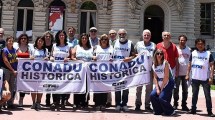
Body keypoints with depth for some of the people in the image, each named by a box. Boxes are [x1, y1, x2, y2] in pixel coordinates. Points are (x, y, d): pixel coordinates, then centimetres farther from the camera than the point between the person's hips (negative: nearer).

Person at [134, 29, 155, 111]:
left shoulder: (154, 45, 7)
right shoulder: (138, 44, 7)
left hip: (150, 70, 1)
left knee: (149, 88, 5)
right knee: (139, 88, 3)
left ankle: (147, 105, 13)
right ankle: (138, 104, 12)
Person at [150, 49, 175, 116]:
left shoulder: (165, 63, -14)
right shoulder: (154, 65, 4)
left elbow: (166, 77, -16)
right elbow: (155, 78, 3)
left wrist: (161, 88, -12)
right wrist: (157, 88, -7)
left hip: (168, 83, -6)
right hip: (160, 84, 6)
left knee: (161, 97, -16)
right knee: (152, 95, -9)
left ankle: (171, 111, 7)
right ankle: (159, 111, 10)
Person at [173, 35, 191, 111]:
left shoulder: (189, 50, 7)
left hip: (186, 73, 2)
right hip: (177, 72, -2)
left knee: (185, 89, 7)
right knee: (176, 89, 3)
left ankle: (184, 104, 16)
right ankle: (175, 104, 13)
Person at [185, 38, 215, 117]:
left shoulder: (208, 54, -2)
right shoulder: (193, 53, 5)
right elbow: (190, 64, 10)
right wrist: (187, 74, 4)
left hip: (205, 79, -2)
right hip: (195, 78, 3)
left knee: (207, 95, 1)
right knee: (194, 95, 12)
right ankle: (193, 110, 23)